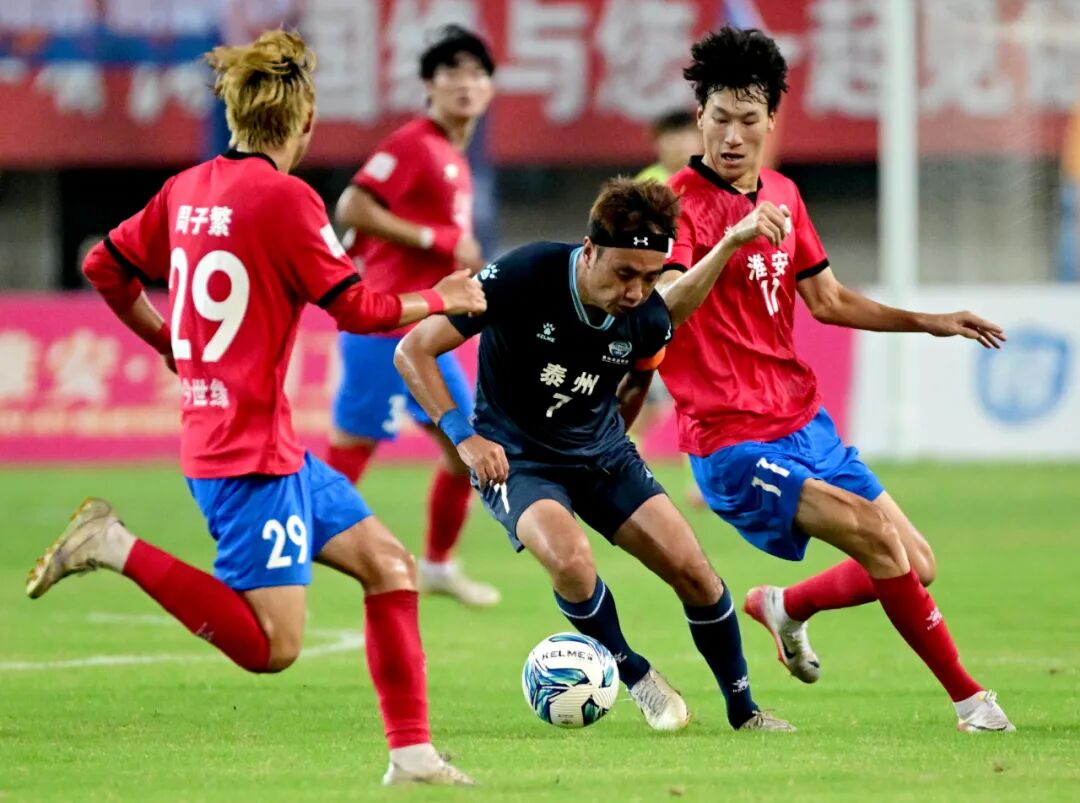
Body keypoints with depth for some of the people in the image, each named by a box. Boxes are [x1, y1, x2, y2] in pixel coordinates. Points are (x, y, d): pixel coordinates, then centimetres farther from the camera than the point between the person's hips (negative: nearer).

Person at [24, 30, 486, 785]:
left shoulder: (189, 189, 7)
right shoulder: (285, 199, -15)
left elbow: (106, 267, 16)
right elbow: (358, 309, -12)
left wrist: (175, 344, 26)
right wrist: (440, 301, 5)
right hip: (251, 450, -9)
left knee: (389, 564, 11)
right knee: (273, 645, -11)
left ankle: (413, 755, 10)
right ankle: (117, 547, -10)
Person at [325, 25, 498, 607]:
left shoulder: (454, 159, 15)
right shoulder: (413, 144, -12)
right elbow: (352, 210, -21)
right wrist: (437, 239, -18)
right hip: (385, 333, -10)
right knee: (346, 457, -9)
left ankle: (437, 566, 29)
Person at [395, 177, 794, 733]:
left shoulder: (650, 319, -13)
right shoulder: (523, 277, -27)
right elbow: (413, 351, -21)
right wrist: (464, 437, -28)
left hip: (600, 449, 4)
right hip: (514, 455, -4)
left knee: (691, 568, -7)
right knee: (570, 558, -32)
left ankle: (743, 712, 14)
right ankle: (635, 675, -5)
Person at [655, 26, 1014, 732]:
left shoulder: (782, 196, 11)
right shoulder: (680, 202, -12)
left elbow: (827, 301, 24)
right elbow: (664, 310, -29)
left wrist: (927, 322, 20)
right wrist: (732, 240, -41)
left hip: (805, 424, 8)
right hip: (733, 442, -8)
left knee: (915, 567, 7)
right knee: (875, 533, -23)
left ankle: (786, 607, 33)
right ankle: (968, 697, -11)